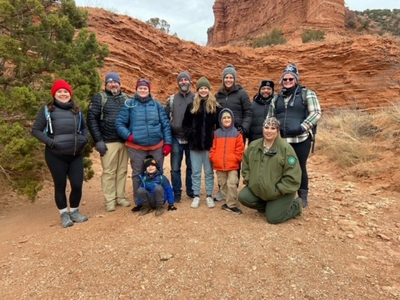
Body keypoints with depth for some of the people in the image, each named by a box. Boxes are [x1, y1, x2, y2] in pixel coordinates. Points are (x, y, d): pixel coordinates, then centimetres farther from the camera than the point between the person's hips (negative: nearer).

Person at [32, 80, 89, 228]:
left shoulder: (76, 110, 9)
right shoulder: (47, 110, -3)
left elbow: (84, 127, 20)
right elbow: (35, 130, -2)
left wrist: (84, 139, 2)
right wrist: (50, 142, -15)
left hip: (76, 155, 3)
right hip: (56, 156, -3)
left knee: (77, 185, 3)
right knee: (60, 186, 7)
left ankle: (74, 211, 26)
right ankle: (64, 214, 25)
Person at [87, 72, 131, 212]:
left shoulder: (126, 98, 12)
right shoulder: (99, 98, 0)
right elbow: (91, 119, -5)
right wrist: (98, 140, -12)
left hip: (124, 141, 4)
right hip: (108, 142, -4)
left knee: (122, 171, 9)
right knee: (109, 172, 1)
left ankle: (121, 197, 20)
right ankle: (109, 200, 11)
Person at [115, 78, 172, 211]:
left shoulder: (157, 105, 4)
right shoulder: (129, 104, 0)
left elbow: (166, 125, 4)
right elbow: (119, 123, 0)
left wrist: (168, 143, -2)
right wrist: (128, 135, -14)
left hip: (157, 146, 1)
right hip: (136, 147, -1)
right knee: (137, 175, 9)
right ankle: (139, 202, 25)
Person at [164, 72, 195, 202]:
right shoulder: (172, 99, 6)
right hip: (176, 139, 1)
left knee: (191, 167, 10)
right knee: (175, 168, 5)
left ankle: (191, 191, 25)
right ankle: (177, 192, 18)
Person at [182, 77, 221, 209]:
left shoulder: (215, 106, 4)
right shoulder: (191, 106, 6)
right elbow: (185, 124, 7)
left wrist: (216, 137, -5)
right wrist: (190, 135, -6)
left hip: (209, 144, -1)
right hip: (195, 144, 1)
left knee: (209, 172, 8)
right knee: (195, 172, 8)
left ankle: (209, 196, 19)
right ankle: (196, 196, 18)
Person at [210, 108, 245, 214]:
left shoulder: (237, 133, 1)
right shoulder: (216, 133, 6)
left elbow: (239, 150, -2)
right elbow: (213, 148, 6)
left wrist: (235, 158, -10)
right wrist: (213, 158, -5)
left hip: (232, 165, -3)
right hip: (219, 165, 3)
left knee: (232, 184, -8)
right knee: (223, 185, 12)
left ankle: (231, 205, 3)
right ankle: (227, 202, 27)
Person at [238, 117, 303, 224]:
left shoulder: (285, 148, -17)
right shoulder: (253, 146, -1)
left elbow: (292, 176, -18)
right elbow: (245, 166, 11)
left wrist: (278, 190, -19)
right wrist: (249, 180, -2)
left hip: (281, 193, -5)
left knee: (272, 218, -8)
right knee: (243, 197, -11)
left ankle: (296, 205, 21)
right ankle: (269, 207, 14)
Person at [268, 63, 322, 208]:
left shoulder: (306, 94, 3)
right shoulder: (277, 98, 17)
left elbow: (316, 113, -6)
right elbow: (270, 118, 23)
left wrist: (302, 127, -16)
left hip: (301, 139, -4)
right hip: (281, 140, 4)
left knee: (300, 168, 5)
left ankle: (303, 196, 22)